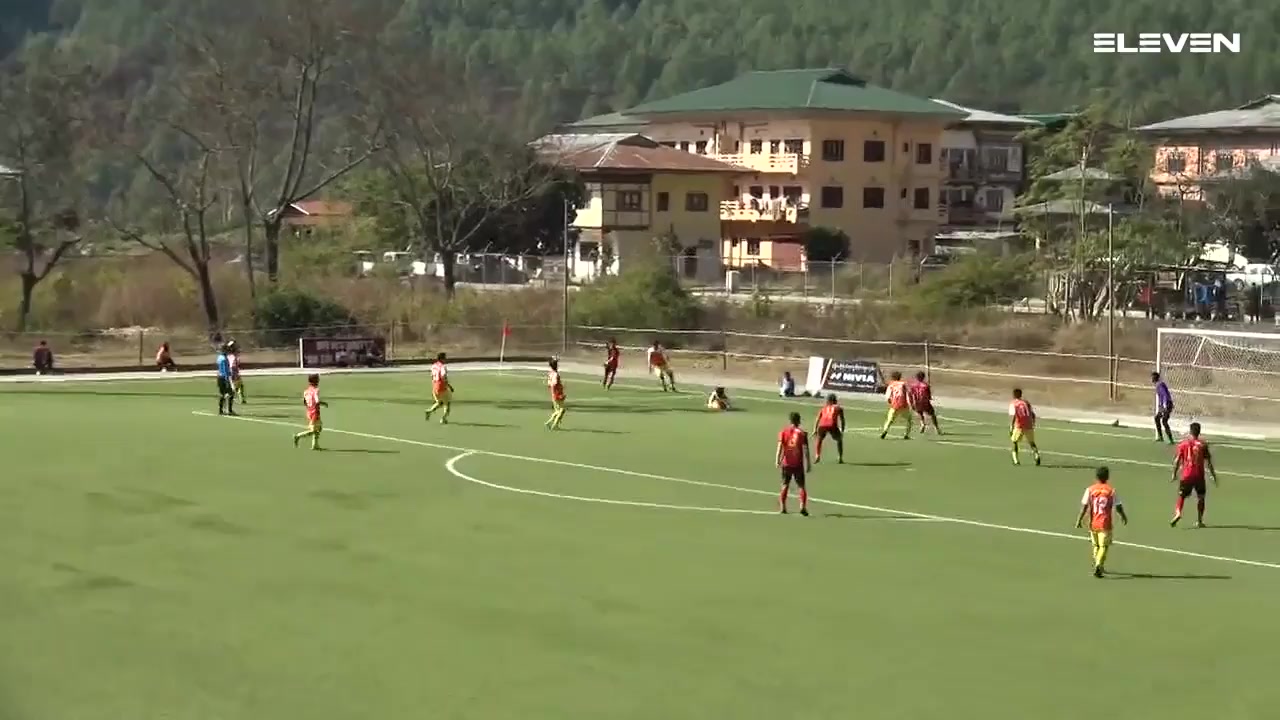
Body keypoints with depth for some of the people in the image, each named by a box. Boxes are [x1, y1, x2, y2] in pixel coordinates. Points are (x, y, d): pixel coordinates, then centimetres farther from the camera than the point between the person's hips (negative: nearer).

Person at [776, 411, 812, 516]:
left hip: (786, 463, 2)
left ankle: (782, 507, 8)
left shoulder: (783, 432, 2)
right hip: (798, 464, -2)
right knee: (802, 486, 5)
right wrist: (808, 464, -2)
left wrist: (778, 460, -7)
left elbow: (780, 447, -6)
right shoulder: (802, 433, -3)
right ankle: (802, 506, -10)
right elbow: (805, 449, -6)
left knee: (785, 485, 13)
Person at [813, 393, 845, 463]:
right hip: (832, 426, -1)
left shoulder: (823, 408, 30)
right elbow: (841, 419, 14)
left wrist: (815, 430, 20)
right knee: (839, 440, 23)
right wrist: (842, 430, 13)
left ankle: (817, 456, 10)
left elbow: (817, 419, 22)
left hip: (822, 425, 1)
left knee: (819, 440, 27)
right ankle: (840, 458, 15)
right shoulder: (838, 408, 26)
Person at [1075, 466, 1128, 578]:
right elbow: (1118, 506, 1)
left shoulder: (1090, 489, -2)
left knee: (1096, 545, 20)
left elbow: (1084, 506, -7)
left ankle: (1098, 566, 33)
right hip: (1105, 524, -3)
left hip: (1093, 523, 3)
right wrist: (1123, 516, 20)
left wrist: (1079, 520, -3)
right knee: (1104, 546, 0)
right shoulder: (1111, 491, -5)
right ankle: (1098, 566, -19)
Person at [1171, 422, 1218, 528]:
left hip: (1186, 475, 0)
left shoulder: (1183, 443, -1)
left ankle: (1177, 512, -17)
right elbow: (1208, 462, -2)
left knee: (1181, 496, 9)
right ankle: (1199, 521, 14)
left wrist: (1174, 474, 7)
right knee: (1200, 497, 16)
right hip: (1199, 475, 0)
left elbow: (1177, 460, -2)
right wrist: (1213, 475, 6)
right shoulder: (1203, 444, -2)